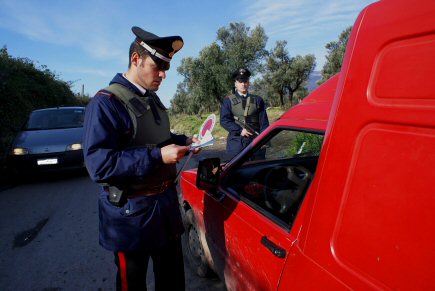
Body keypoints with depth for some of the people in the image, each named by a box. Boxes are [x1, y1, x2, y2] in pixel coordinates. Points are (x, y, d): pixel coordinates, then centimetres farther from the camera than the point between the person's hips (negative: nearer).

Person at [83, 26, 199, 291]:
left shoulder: (153, 100, 9)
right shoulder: (105, 104, -18)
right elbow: (99, 165, -25)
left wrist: (183, 141, 1)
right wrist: (157, 156, -29)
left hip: (166, 203, 8)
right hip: (131, 212, -7)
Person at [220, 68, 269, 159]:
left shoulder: (258, 100, 10)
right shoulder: (228, 101, 7)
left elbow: (264, 122, 5)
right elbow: (224, 120, -4)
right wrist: (240, 130, -16)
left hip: (255, 141, 1)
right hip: (235, 141, -1)